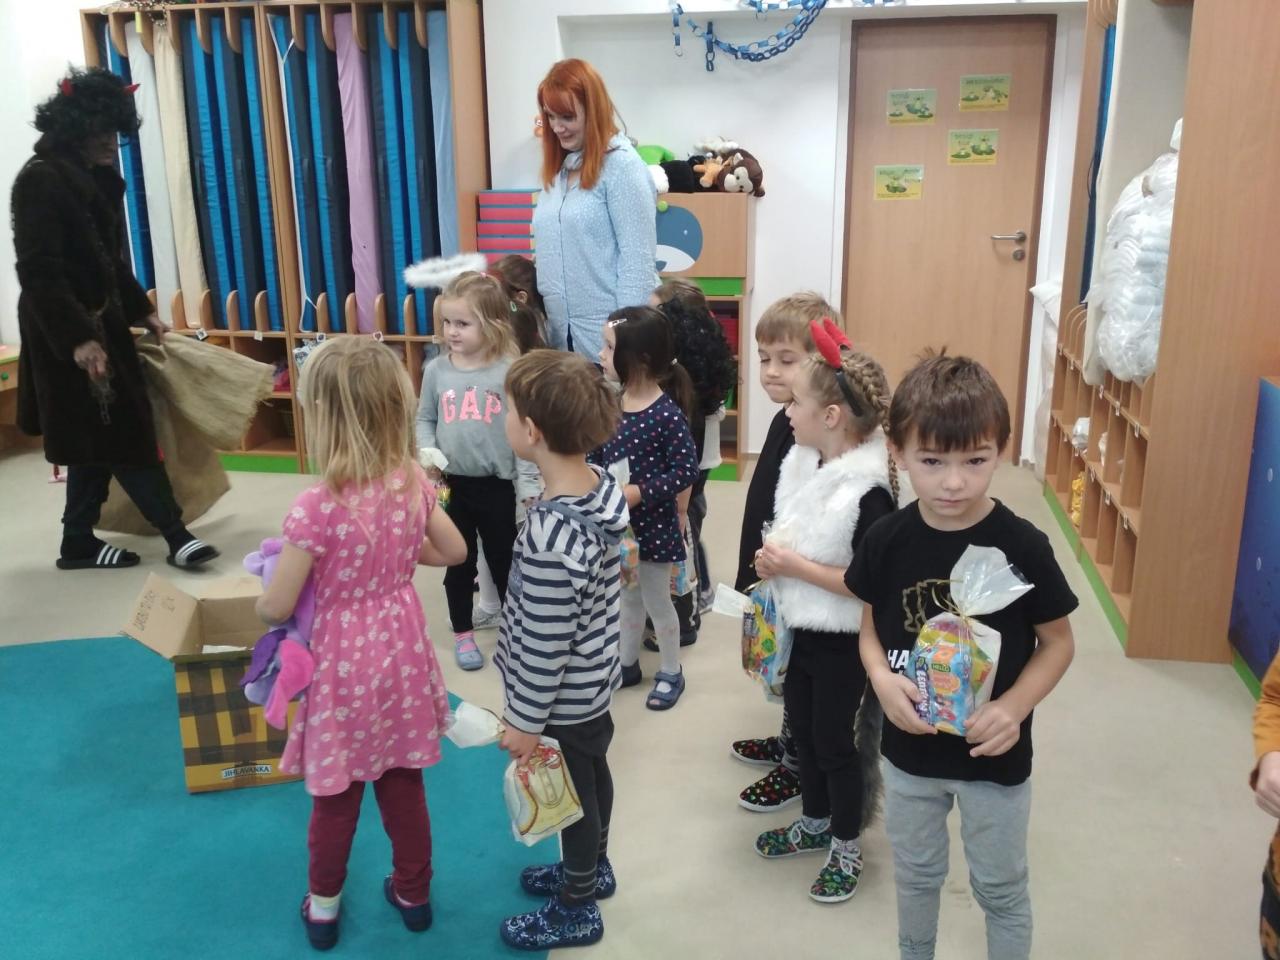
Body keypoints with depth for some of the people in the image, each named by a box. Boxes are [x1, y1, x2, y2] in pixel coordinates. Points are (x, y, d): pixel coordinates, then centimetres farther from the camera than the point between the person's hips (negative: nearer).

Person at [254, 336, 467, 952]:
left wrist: (273, 581, 4)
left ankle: (323, 907, 39)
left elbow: (274, 610, -18)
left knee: (335, 797, 18)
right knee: (403, 784, 22)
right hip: (400, 650, 4)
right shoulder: (413, 481, -10)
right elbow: (454, 551, 5)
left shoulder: (316, 508, -26)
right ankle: (413, 894, 40)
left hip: (343, 661, -4)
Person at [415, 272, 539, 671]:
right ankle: (463, 634, 36)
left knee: (505, 562, 14)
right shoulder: (437, 370, -3)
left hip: (497, 486, -2)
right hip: (451, 484, 3)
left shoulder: (510, 371, -12)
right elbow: (424, 420, 7)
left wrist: (528, 485, -10)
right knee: (458, 563, 18)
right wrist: (428, 454, -12)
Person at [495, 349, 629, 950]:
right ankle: (593, 868, 52)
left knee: (573, 794, 14)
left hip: (563, 698, -8)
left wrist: (525, 720, -14)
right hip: (592, 682, 8)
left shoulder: (551, 531, -36)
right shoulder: (601, 486, -9)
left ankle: (577, 911, 38)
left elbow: (545, 644, -27)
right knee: (593, 777, 27)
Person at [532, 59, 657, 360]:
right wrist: (541, 314, 13)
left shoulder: (622, 165, -10)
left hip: (607, 337, -7)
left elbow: (638, 258, -14)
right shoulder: (558, 167, 13)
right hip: (562, 333, 7)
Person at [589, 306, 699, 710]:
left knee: (657, 602, 10)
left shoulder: (667, 414, -22)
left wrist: (639, 493, -25)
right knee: (628, 598, 22)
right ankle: (628, 664, 39)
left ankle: (671, 673, 30)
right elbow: (594, 456, 6)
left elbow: (686, 471, -20)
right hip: (617, 523, 6)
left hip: (653, 524, -6)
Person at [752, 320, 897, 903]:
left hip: (843, 642, -8)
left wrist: (795, 566, -25)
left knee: (834, 740, 9)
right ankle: (815, 824, 44)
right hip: (801, 629, 8)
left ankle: (846, 849, 31)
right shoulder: (803, 462, -2)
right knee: (802, 726, 22)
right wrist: (775, 556, -6)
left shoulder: (868, 492, -27)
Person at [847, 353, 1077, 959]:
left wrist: (1014, 707, -24)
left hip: (993, 755, -2)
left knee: (1000, 888, 20)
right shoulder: (886, 541, -12)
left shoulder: (1022, 547, -20)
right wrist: (882, 678, -20)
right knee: (915, 875, 26)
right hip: (909, 747, 3)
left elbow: (1058, 642, -9)